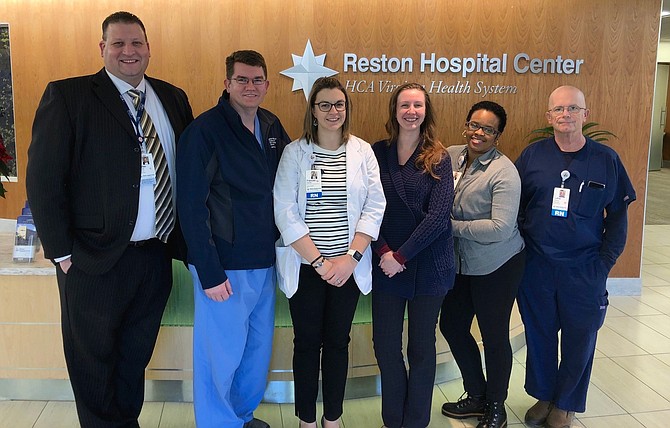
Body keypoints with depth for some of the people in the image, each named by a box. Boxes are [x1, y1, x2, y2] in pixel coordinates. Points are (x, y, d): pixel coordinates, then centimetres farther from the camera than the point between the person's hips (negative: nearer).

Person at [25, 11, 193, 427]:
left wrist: (185, 238, 4)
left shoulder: (173, 98, 7)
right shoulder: (68, 95, -6)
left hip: (157, 255, 4)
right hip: (96, 259, -4)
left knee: (136, 358, 20)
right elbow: (43, 179, -9)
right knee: (94, 361, 13)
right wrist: (62, 252, -10)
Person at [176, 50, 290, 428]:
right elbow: (192, 206, -15)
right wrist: (209, 273, -16)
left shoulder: (272, 127, 6)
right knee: (221, 354, 6)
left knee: (260, 347, 19)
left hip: (264, 262, 7)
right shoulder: (205, 130, -13)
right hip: (225, 266, -6)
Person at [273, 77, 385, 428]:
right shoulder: (295, 152, -3)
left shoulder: (362, 151, 2)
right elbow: (285, 212, -9)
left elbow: (374, 207, -2)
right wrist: (318, 261, -13)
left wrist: (351, 258, -11)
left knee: (338, 342, 12)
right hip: (305, 266, -1)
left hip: (349, 266, 2)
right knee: (307, 342, 10)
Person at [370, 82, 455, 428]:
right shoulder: (376, 153, 3)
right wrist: (383, 252, -13)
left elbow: (438, 214, -11)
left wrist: (401, 256, -15)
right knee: (385, 345, 7)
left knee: (421, 346, 10)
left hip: (427, 265, -1)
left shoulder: (438, 159, -2)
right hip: (385, 263, 2)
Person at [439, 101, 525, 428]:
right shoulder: (449, 156, -1)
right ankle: (476, 395, 37)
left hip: (496, 266, -6)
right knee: (452, 326, 15)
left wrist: (453, 226, -19)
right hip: (459, 263, 7)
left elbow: (501, 228, -25)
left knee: (494, 336, 8)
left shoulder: (504, 173, -18)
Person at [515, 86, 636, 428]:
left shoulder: (606, 159, -2)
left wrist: (606, 261, -5)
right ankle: (543, 396, 35)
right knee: (539, 335, 13)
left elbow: (618, 215, 2)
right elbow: (514, 207, 3)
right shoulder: (532, 155, -1)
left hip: (584, 271, 0)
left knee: (579, 339, 11)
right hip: (536, 267, 1)